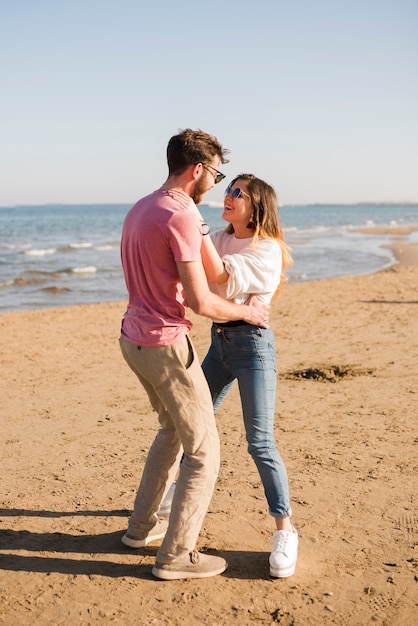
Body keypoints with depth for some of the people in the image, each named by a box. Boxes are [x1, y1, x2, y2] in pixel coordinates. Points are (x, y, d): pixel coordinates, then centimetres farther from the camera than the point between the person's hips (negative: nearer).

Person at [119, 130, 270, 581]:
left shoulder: (139, 209, 11)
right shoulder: (182, 216, -19)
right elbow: (200, 301, -21)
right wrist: (248, 312, -5)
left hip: (133, 336, 10)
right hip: (164, 345, -10)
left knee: (172, 428, 27)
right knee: (203, 451, 3)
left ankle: (141, 526, 35)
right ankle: (175, 555, 11)